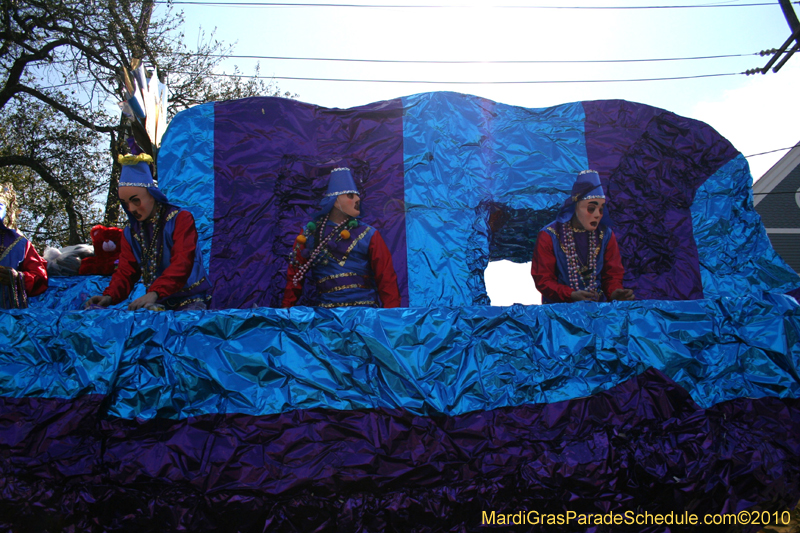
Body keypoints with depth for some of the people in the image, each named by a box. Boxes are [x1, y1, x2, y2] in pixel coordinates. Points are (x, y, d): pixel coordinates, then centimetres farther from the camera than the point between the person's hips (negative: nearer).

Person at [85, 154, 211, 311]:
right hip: (160, 303, 5)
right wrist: (109, 296, -13)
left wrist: (154, 293, -35)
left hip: (191, 300, -5)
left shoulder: (181, 219, -6)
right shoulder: (131, 230, 12)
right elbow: (126, 271, 9)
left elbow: (182, 264, -20)